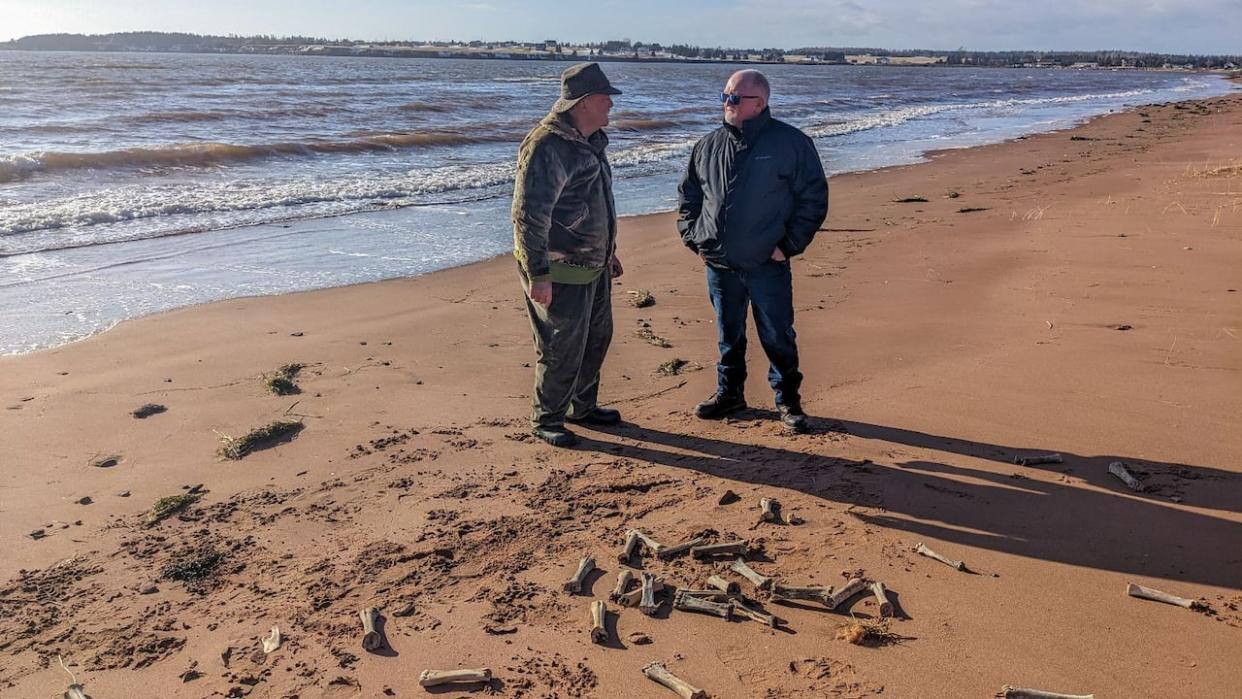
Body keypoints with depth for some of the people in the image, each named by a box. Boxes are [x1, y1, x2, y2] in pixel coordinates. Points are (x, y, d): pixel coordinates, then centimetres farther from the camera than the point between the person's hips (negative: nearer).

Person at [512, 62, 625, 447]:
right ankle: (545, 419, 17)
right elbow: (528, 215, -25)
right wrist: (538, 276, -27)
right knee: (562, 348, -1)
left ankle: (583, 406, 36)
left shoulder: (590, 141, 12)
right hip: (559, 271, -10)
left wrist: (609, 252, 26)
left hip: (593, 266, 10)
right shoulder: (547, 146, -20)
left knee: (596, 337, 19)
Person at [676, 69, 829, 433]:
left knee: (777, 337, 5)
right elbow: (688, 195, 17)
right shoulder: (708, 146, 6)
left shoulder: (791, 143, -7)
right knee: (729, 335, 16)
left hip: (767, 266, -4)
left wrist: (789, 245, -9)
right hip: (719, 265, 4)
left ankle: (788, 401, 21)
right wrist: (693, 238, 6)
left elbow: (814, 198, -4)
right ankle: (729, 393, 32)